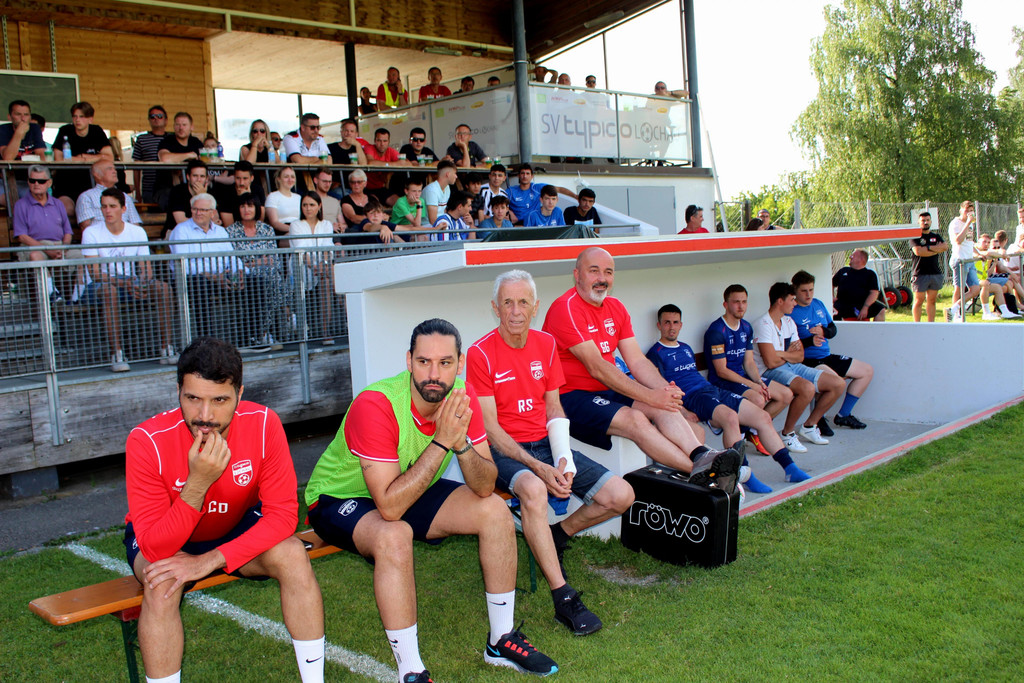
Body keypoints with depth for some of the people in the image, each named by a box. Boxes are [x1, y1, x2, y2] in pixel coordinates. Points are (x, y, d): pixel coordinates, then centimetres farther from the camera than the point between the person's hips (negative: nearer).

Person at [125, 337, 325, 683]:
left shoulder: (263, 425, -27)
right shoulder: (147, 441, -31)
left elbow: (282, 514, -23)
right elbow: (154, 549, -31)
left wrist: (211, 560, -32)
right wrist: (197, 483, -46)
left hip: (237, 528, 2)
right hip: (164, 539, -1)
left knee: (293, 556, -24)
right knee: (163, 583, -32)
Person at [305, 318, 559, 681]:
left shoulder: (461, 397, -17)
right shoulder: (374, 405, -34)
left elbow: (485, 487, -15)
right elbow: (390, 507, -37)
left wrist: (462, 443, -34)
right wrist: (442, 442, -38)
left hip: (411, 490, 6)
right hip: (339, 498, -6)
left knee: (495, 510, -7)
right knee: (394, 537, -36)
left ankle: (501, 641, 7)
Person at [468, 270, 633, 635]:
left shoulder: (546, 344, 6)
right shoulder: (481, 353, -11)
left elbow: (554, 410, 9)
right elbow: (490, 428, -13)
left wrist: (564, 461, -8)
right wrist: (538, 468, -23)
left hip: (545, 444, 6)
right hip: (504, 451, -5)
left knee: (621, 496, -9)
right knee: (533, 490, -40)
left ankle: (557, 536, 16)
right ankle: (563, 598, -28)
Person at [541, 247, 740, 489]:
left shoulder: (615, 307, 12)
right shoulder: (566, 308, -14)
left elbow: (637, 360, 5)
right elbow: (597, 368, -21)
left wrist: (664, 389, -16)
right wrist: (649, 396, -23)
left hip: (609, 390, 8)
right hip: (572, 397, -8)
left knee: (664, 406, -17)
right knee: (634, 419, -29)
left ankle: (702, 456, -37)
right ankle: (699, 472, -33)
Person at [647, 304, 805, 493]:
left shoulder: (686, 348, 27)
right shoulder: (656, 353, 1)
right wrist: (683, 412, -25)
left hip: (713, 389, 9)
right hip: (691, 397, -9)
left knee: (763, 417, -1)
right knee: (730, 417, -35)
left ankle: (790, 468, 3)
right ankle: (745, 476, -30)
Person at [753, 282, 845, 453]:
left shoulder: (788, 322, 14)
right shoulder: (763, 324, -14)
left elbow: (800, 356, 9)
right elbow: (771, 362, -22)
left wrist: (782, 354, -11)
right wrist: (789, 354, -2)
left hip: (793, 367, 9)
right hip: (770, 373, -9)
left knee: (838, 384, 2)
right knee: (807, 388, -36)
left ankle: (809, 426, 13)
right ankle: (787, 434, -16)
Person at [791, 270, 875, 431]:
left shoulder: (819, 304, 13)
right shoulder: (790, 312, -11)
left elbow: (833, 330, 16)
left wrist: (823, 331, -8)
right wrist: (810, 341, -32)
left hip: (827, 357, 9)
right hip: (808, 360, -9)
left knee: (867, 371, 12)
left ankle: (843, 415, 15)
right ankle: (818, 419, -13)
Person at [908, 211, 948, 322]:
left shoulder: (936, 236, 17)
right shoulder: (915, 236, 1)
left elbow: (945, 247, -1)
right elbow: (918, 251, -16)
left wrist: (929, 248, -9)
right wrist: (936, 249, -8)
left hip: (935, 273, 5)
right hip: (920, 273, -5)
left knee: (932, 300, 8)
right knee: (919, 300, -3)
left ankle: (931, 323, 14)